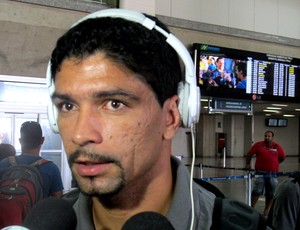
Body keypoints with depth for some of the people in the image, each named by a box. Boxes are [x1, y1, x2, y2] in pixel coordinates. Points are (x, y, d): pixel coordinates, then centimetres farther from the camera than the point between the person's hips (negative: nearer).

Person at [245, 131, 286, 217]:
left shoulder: (277, 147, 2)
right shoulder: (258, 145, -1)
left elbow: (282, 157, 12)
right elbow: (249, 154, 5)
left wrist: (273, 163, 14)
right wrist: (247, 164, 5)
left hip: (272, 174, 2)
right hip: (260, 173, -2)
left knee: (271, 194, 9)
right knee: (257, 191, -5)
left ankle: (266, 210, 23)